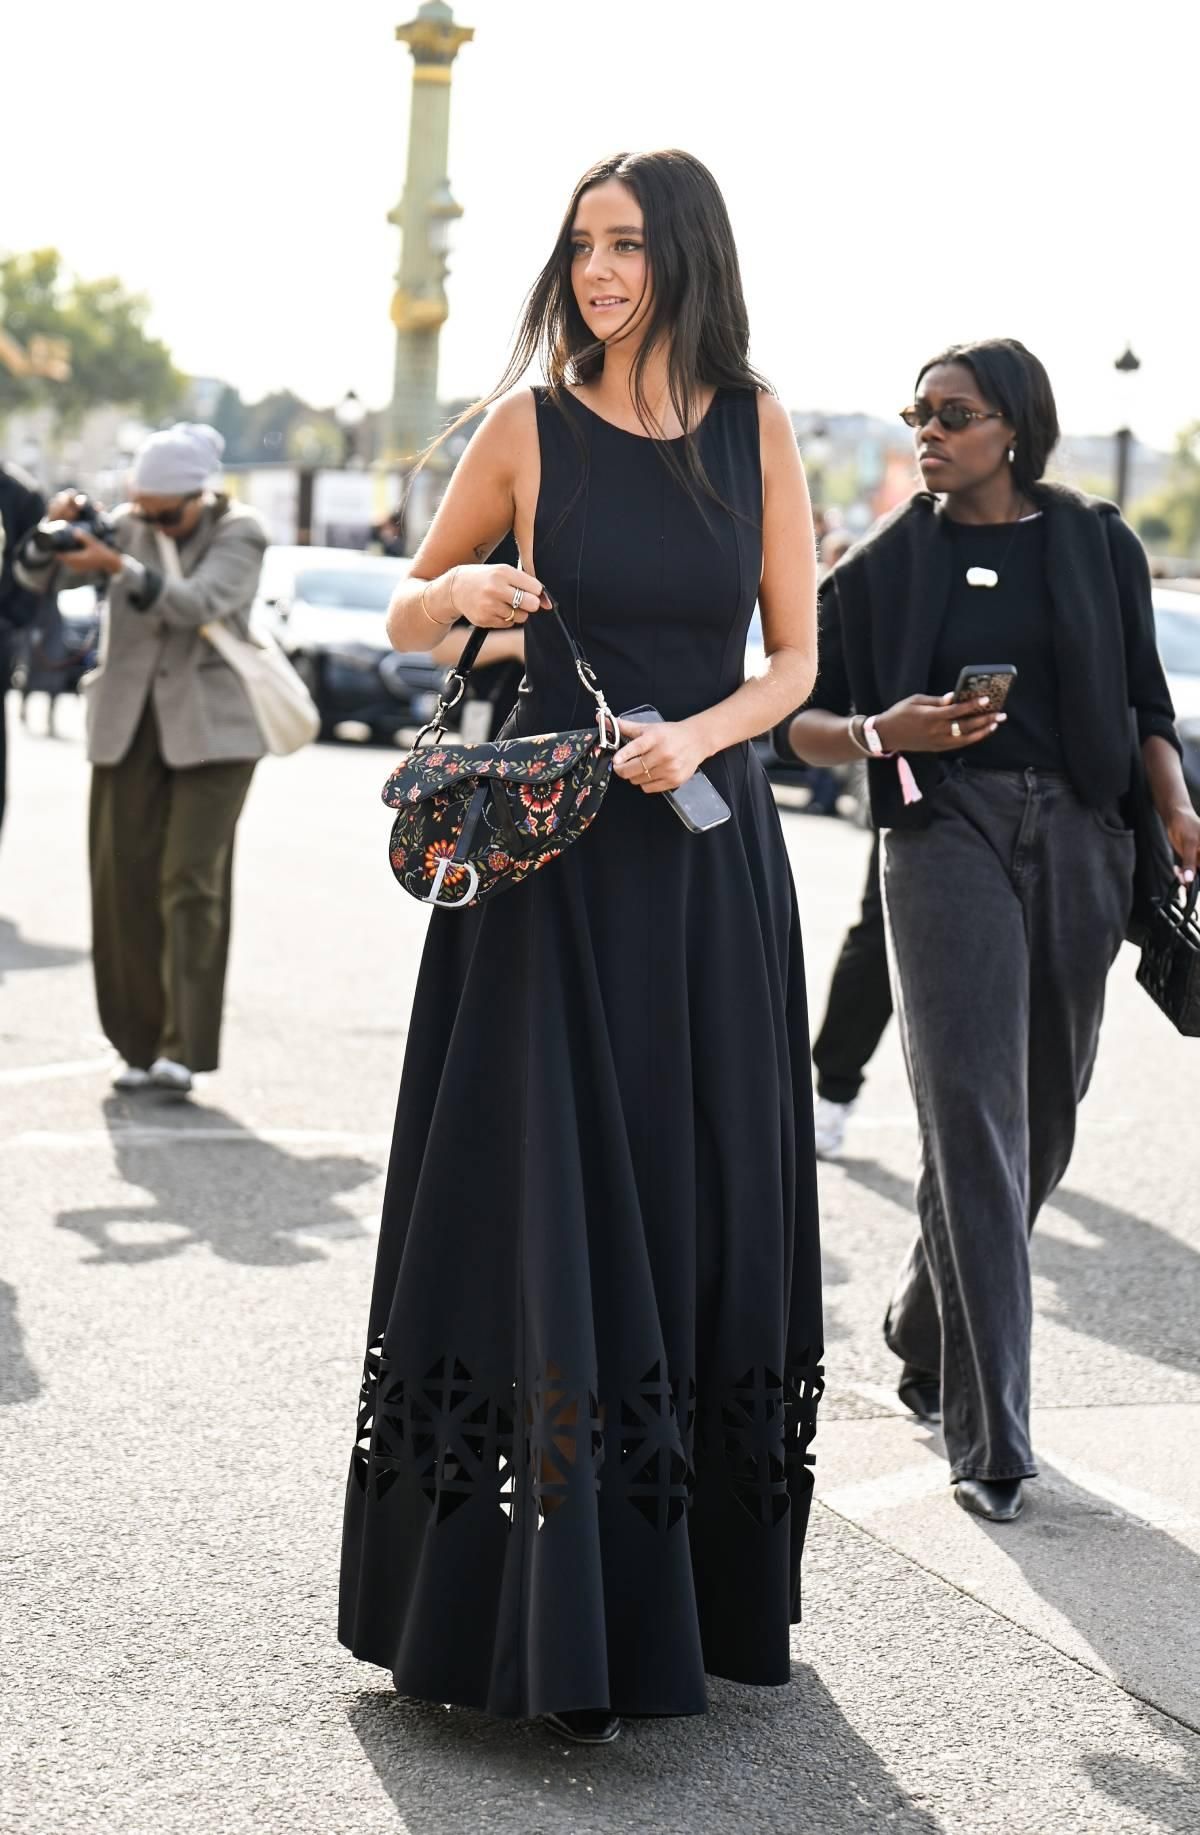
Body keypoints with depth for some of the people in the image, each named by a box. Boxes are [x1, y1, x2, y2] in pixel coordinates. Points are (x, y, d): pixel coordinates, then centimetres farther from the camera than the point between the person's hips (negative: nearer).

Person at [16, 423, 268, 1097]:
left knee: (191, 882, -11)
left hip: (211, 729, -4)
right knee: (126, 883, 1)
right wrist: (56, 530, -17)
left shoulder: (240, 535, -5)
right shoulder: (127, 528, 7)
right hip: (131, 725, 4)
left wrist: (118, 566, -32)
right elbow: (39, 576, 3)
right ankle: (141, 1046, 7)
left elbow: (199, 601, -22)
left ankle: (184, 1049, -12)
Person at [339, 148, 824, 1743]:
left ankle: (700, 1588, 20)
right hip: (550, 859, -2)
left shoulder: (758, 431, 4)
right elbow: (406, 619, 9)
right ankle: (556, 1620, 6)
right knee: (550, 1208, -3)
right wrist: (466, 592, -12)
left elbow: (796, 659, 5)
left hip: (708, 861, 2)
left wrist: (703, 731, -14)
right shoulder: (529, 426, 0)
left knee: (702, 1204, 6)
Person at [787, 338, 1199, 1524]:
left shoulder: (1098, 546, 9)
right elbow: (803, 722, 7)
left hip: (1078, 840, 3)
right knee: (974, 1119, -11)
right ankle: (989, 1438, -10)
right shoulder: (889, 565, 6)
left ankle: (924, 1328, 37)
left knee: (1043, 1123, 10)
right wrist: (884, 734, -13)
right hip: (949, 834, -3)